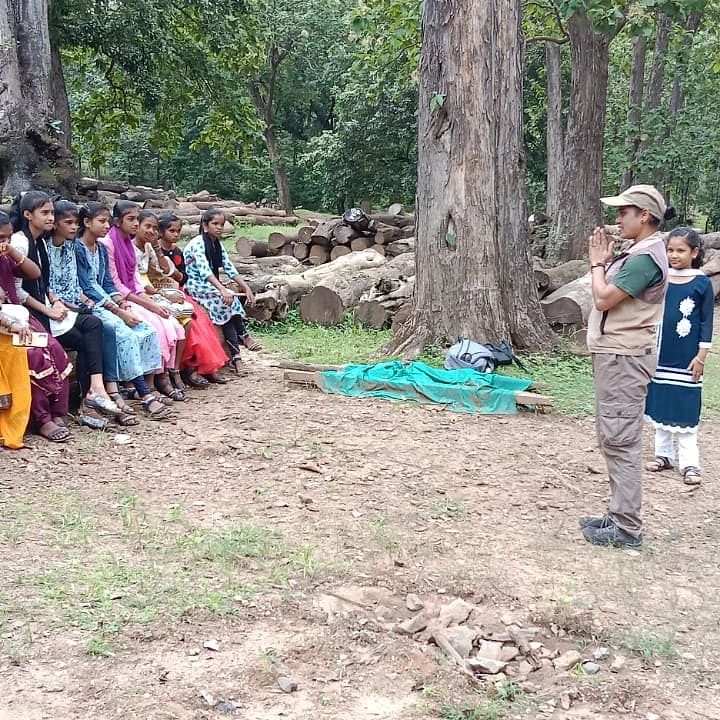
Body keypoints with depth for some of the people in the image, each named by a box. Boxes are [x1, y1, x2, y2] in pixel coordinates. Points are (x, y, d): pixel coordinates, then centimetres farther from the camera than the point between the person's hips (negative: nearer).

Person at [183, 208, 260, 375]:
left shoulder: (217, 245, 9)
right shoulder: (197, 243, -15)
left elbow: (229, 268, 6)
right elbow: (204, 270, -29)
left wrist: (246, 287, -6)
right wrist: (223, 290, -41)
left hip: (210, 286, 7)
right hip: (195, 286, -7)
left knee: (228, 302, -20)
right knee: (227, 299, -29)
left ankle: (235, 355, -26)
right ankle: (243, 336, -13)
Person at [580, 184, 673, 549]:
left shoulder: (646, 256, -17)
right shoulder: (637, 252, 14)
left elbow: (603, 299, -19)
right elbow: (608, 297, 17)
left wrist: (597, 263, -4)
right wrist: (604, 262, 9)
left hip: (624, 358, -11)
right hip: (615, 355, 11)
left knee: (621, 441, -8)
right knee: (614, 440, 15)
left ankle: (627, 528, -4)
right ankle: (619, 515, 23)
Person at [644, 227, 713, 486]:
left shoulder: (702, 283, -5)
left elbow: (706, 322, -3)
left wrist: (701, 356, -7)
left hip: (686, 360, -4)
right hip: (660, 357, 4)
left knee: (685, 412, -1)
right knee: (660, 407, 10)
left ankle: (689, 463, 4)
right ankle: (664, 455, 21)